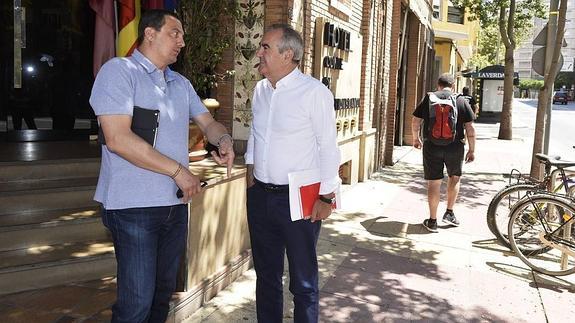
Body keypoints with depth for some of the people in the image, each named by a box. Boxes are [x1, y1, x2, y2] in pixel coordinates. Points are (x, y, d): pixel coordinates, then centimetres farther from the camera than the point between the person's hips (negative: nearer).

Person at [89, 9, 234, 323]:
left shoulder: (181, 83, 14)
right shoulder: (119, 71, -9)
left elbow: (207, 121, 20)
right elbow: (117, 138, -20)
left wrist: (223, 140, -6)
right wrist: (178, 171, -16)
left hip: (176, 203, 8)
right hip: (134, 206, -7)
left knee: (163, 291, 17)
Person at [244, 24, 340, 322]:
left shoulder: (314, 92, -14)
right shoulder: (260, 89, 6)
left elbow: (328, 146, -12)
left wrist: (326, 197, -11)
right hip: (260, 196, 6)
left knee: (303, 280, 8)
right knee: (266, 274, 19)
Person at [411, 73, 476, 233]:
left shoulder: (428, 99, 3)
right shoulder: (461, 101, 3)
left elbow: (415, 122, 4)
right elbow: (470, 128, 0)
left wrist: (416, 138, 20)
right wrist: (472, 150, 8)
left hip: (432, 147, 0)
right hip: (455, 147, 0)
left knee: (434, 183, 5)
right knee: (454, 178, 22)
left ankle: (432, 221, 10)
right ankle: (449, 213, 23)